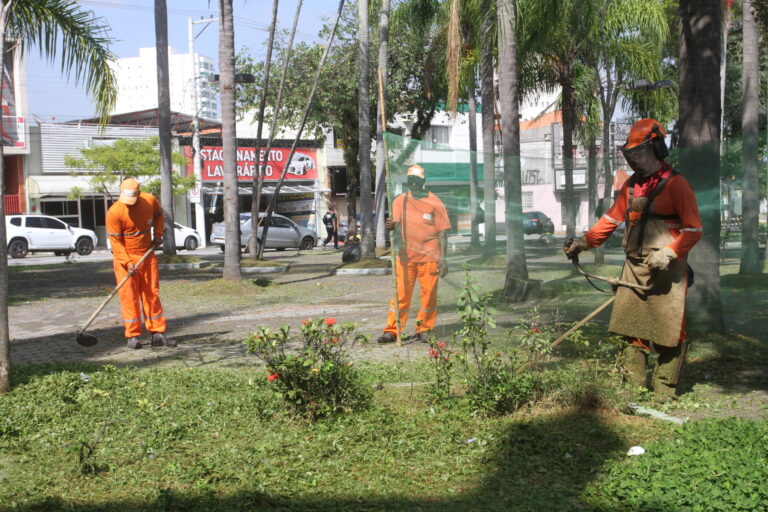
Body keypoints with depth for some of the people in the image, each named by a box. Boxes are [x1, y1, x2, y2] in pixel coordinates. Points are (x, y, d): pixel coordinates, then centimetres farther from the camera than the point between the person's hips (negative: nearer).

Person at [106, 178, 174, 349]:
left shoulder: (150, 200, -6)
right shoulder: (114, 212, -19)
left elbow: (158, 214, 18)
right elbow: (115, 241, -16)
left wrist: (158, 234, 6)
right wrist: (128, 262, -24)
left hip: (147, 255, 4)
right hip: (124, 257, -4)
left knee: (152, 293, 6)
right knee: (129, 296, -5)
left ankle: (157, 334, 10)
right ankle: (132, 336, 0)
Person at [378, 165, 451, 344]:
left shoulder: (434, 203, 1)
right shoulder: (400, 201, 8)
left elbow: (442, 232, 0)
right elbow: (397, 225, 1)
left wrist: (442, 259, -6)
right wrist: (392, 226, -24)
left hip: (429, 256, -2)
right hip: (405, 255, 2)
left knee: (428, 294, 3)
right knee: (400, 293, 0)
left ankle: (424, 331, 12)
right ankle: (392, 330, 1)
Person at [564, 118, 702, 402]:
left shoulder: (675, 185, -8)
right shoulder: (631, 185, 14)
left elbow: (694, 230, -10)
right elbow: (612, 218, 19)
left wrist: (669, 253, -22)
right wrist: (584, 242, 9)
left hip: (666, 272, -7)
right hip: (634, 268, 7)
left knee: (668, 331, -2)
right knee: (630, 328, 6)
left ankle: (664, 393, 5)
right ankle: (633, 387, 13)